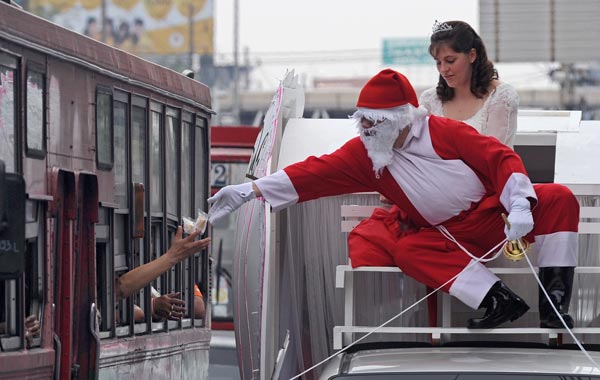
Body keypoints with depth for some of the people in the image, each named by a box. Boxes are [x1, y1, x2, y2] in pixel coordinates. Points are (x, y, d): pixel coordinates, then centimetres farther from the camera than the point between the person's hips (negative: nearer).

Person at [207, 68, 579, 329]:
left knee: (559, 199, -26)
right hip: (451, 237, 3)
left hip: (497, 215, -3)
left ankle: (555, 295, -21)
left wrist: (519, 205, -28)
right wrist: (250, 191, -17)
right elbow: (315, 173, -8)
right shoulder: (364, 153, 0)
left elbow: (501, 158, -12)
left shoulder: (445, 132, -9)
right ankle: (501, 301, -29)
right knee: (407, 251, -26)